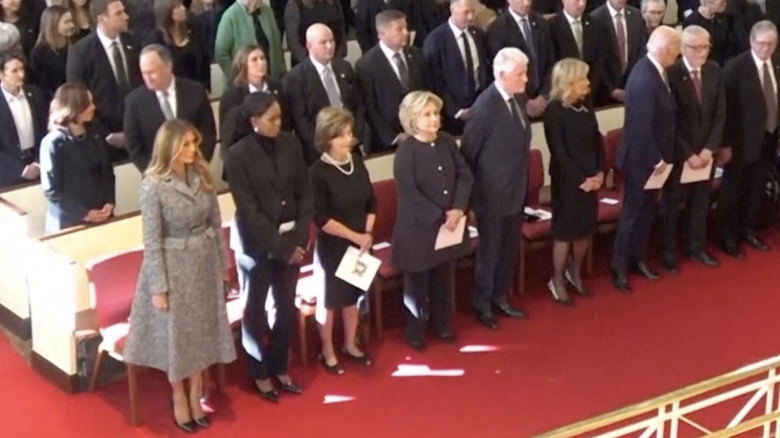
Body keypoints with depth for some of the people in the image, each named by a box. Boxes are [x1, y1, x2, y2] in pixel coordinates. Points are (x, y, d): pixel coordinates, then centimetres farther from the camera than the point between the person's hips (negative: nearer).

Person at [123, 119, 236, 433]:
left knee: (202, 330, 14)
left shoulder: (202, 175, -3)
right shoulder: (153, 185, -18)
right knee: (176, 334, 10)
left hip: (204, 262, 5)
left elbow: (215, 222, 7)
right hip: (173, 266, -5)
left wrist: (223, 261, 9)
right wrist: (158, 287, -14)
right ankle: (179, 399, 29)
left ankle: (195, 395, 32)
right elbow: (152, 241, -15)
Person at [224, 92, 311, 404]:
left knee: (287, 308, 12)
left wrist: (300, 238, -6)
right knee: (255, 310, 10)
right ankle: (260, 374, 25)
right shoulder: (238, 155, -14)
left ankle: (280, 368, 29)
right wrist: (280, 246, -15)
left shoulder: (290, 143, -1)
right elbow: (248, 210, -14)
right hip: (257, 243, -4)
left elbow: (305, 193, 3)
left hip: (291, 240, 4)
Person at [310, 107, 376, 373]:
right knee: (329, 299, 9)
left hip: (360, 242, 5)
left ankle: (350, 345, 36)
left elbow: (371, 202, 6)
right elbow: (321, 218, -19)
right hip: (332, 246, -5)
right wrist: (354, 236, -18)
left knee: (353, 295, 19)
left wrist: (367, 234, -6)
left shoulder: (357, 162, -1)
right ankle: (327, 352, 25)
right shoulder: (318, 172, -18)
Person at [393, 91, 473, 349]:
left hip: (450, 222, 5)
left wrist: (458, 209, -14)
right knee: (418, 281, 8)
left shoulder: (447, 142, 0)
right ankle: (415, 332, 22)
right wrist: (440, 217, -19)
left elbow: (465, 175, 0)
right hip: (418, 227, -5)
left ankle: (442, 325, 34)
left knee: (444, 278, 18)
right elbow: (409, 193, -19)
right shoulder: (406, 151, -16)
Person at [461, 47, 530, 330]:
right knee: (490, 251, 9)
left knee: (509, 250, 19)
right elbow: (468, 152, -16)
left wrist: (521, 183, 11)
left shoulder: (516, 100, 1)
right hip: (492, 194, -7)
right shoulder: (486, 107, -23)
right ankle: (482, 305, 26)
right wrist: (471, 191, -8)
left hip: (515, 190, 7)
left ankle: (500, 298, 36)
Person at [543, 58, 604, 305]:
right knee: (565, 230, 2)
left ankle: (575, 273, 31)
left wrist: (599, 172, -3)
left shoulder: (585, 106, 6)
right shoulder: (554, 111, -14)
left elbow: (597, 140, 9)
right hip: (567, 180, -6)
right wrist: (580, 180, -15)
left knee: (586, 227, 12)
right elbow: (559, 153, -15)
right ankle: (557, 281, 15)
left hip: (590, 178, 6)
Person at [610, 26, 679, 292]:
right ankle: (619, 268, 16)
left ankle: (637, 259, 34)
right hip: (642, 159, -9)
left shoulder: (653, 71, 3)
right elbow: (641, 127, -28)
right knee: (634, 213, 3)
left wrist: (661, 156, 11)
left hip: (652, 156, 9)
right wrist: (656, 160, -19)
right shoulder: (645, 80, -28)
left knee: (647, 210, 19)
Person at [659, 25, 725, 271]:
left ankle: (696, 247, 31)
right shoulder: (670, 74, -16)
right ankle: (668, 253, 22)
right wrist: (687, 154, -15)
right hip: (678, 153, -4)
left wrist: (709, 148, -6)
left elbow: (720, 113, 3)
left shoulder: (714, 70, 1)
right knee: (671, 204, 9)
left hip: (706, 151, 5)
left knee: (701, 202, 14)